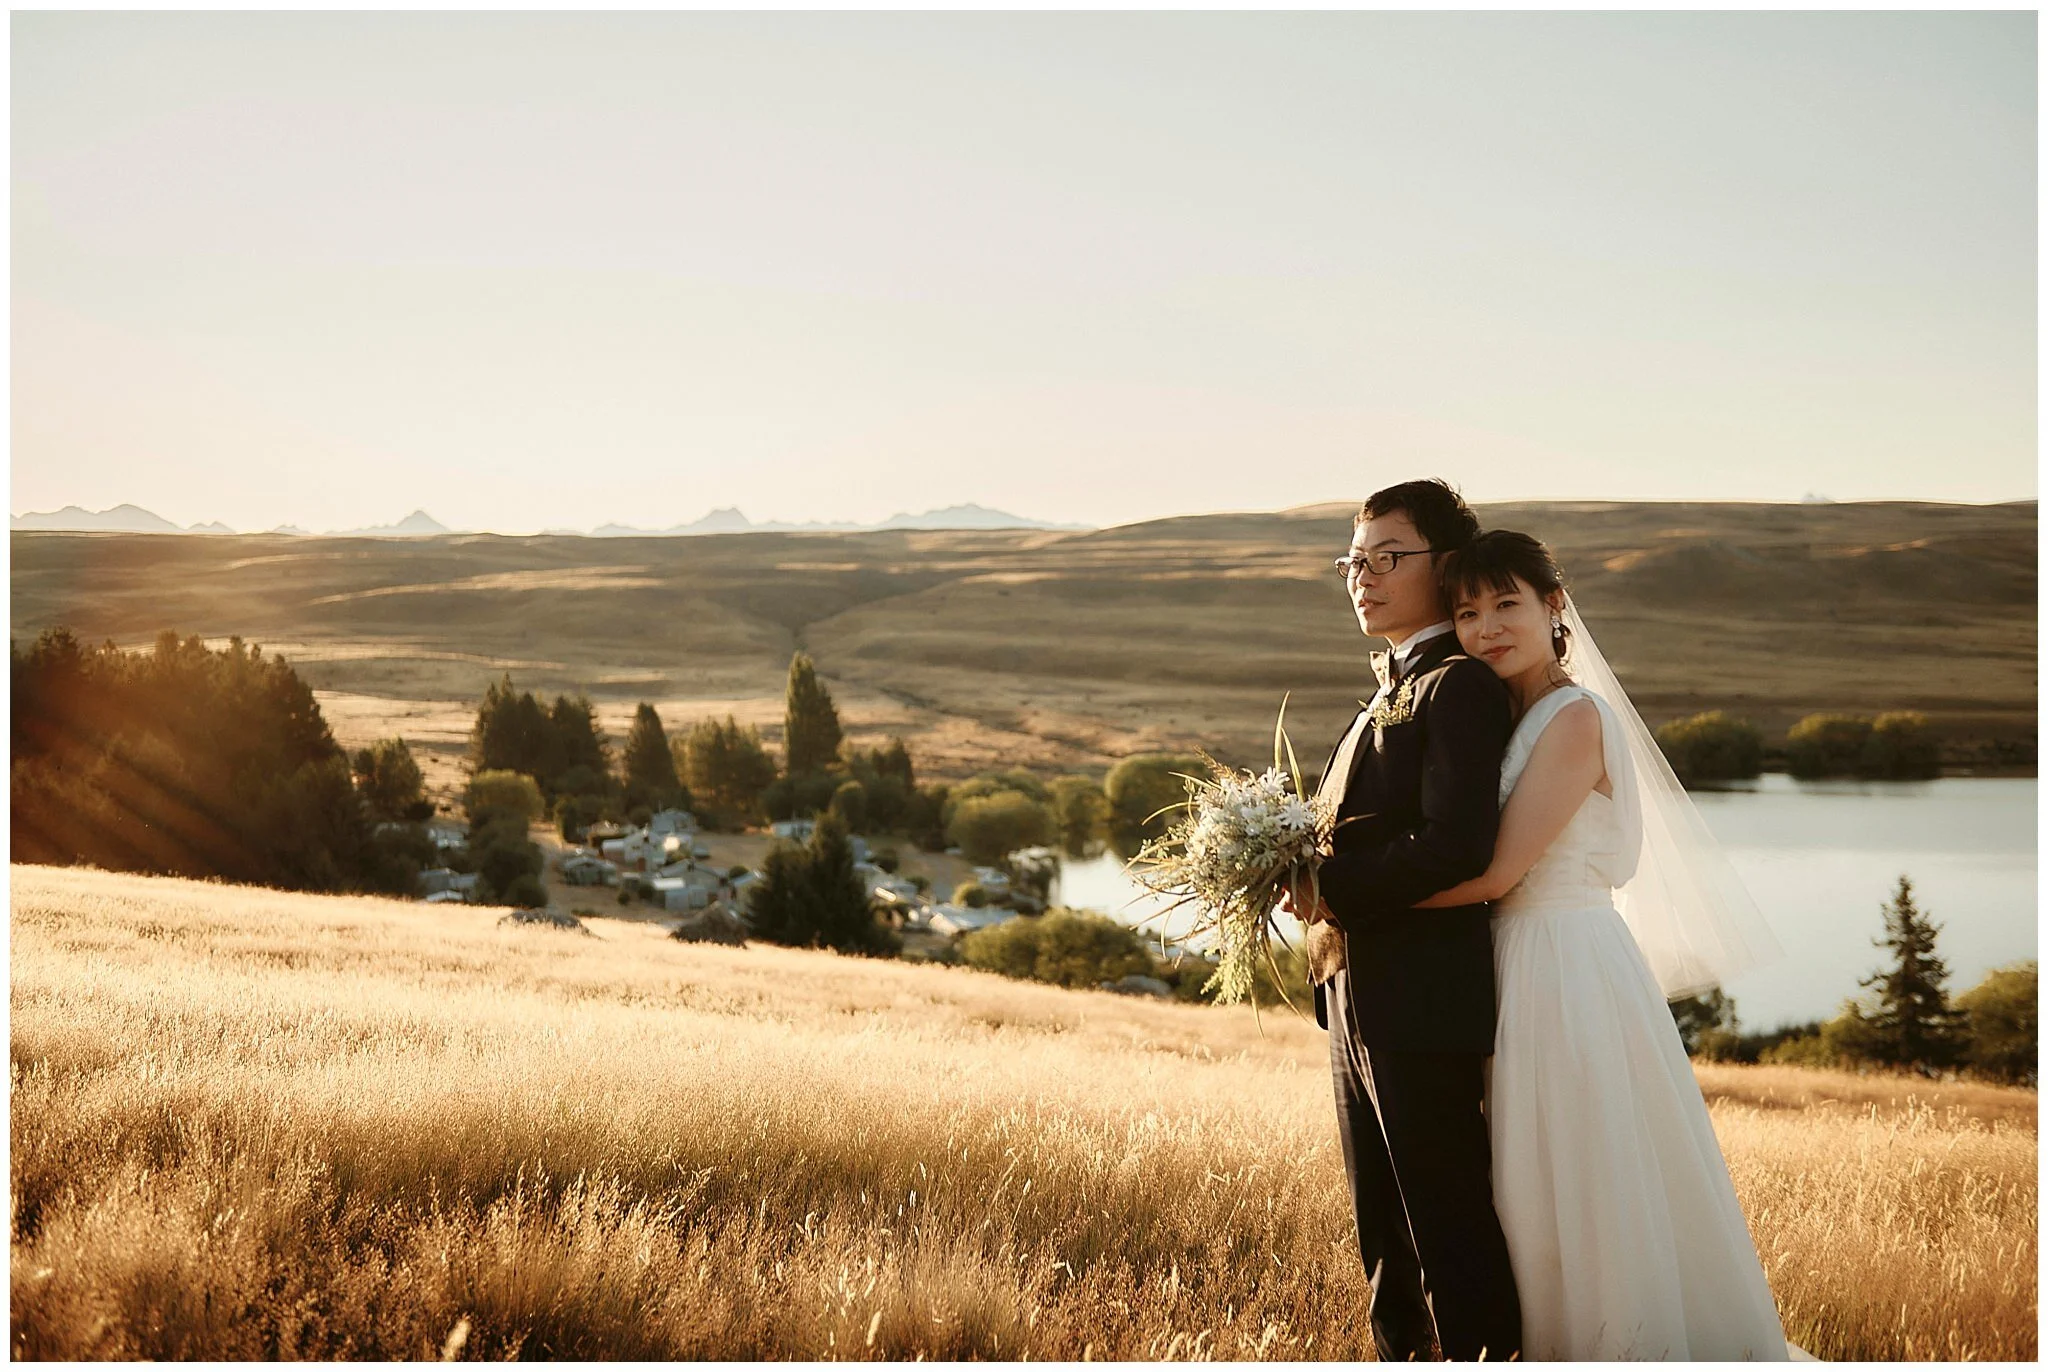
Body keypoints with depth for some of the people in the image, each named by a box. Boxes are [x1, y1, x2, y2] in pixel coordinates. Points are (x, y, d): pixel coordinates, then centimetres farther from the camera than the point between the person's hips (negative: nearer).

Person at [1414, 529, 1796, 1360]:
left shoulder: (1576, 719, -13)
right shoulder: (1507, 722, 14)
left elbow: (1494, 872, -19)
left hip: (1571, 971, -8)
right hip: (1522, 973, 8)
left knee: (1597, 1193, 0)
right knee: (1545, 1203, 15)